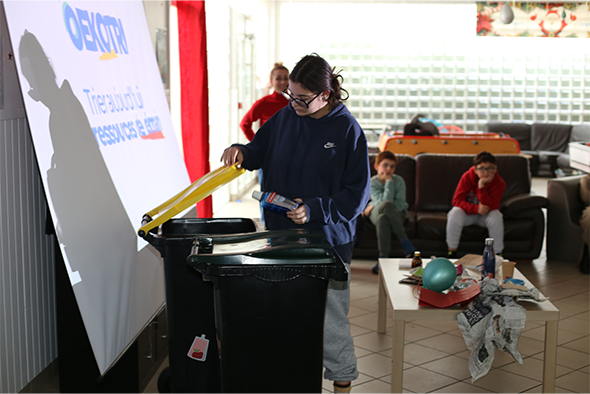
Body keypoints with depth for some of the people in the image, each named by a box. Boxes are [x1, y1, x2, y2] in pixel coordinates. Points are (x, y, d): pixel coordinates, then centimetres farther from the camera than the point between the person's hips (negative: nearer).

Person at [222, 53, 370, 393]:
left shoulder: (348, 129, -11)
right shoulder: (285, 117, 3)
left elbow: (358, 193, -10)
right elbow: (261, 151, 19)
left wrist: (313, 209, -20)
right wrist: (241, 152, -3)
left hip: (328, 240, -5)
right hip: (281, 233, 5)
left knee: (330, 317, 2)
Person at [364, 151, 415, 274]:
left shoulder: (399, 181, -3)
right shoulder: (372, 182, -7)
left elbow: (400, 204, -12)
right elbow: (386, 202, -20)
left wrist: (375, 206, -14)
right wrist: (389, 182, -19)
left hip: (397, 215, 0)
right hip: (376, 213, 0)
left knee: (382, 218, -37)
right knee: (387, 205, -37)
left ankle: (383, 258, -33)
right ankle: (405, 241, -32)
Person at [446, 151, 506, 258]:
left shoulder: (499, 184, -19)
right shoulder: (467, 177, -19)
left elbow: (489, 207, -28)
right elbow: (457, 200, -21)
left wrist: (481, 187, -39)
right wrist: (476, 208, -36)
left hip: (485, 215, 0)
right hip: (468, 213, 0)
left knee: (496, 217, -32)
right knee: (455, 214, -32)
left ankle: (498, 254, -17)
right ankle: (451, 253, -18)